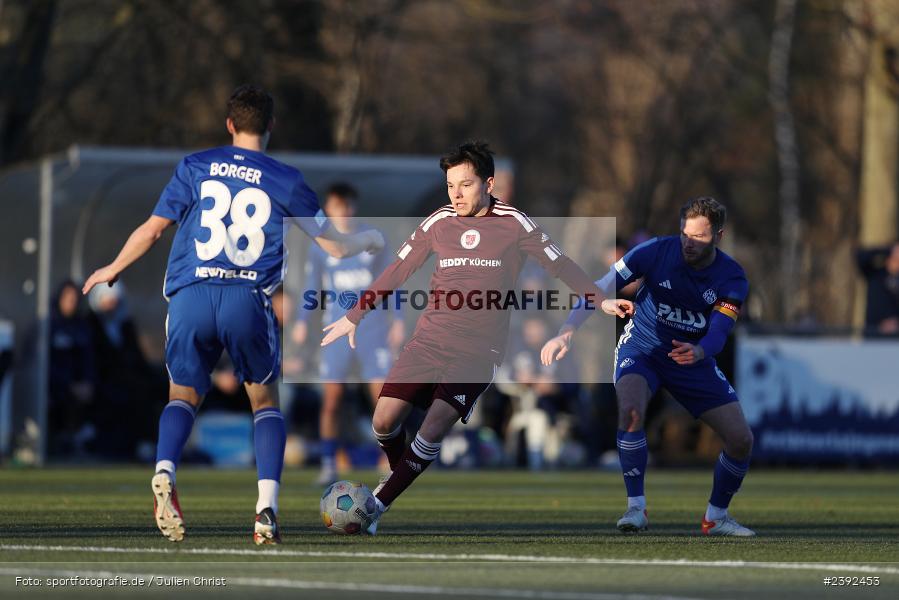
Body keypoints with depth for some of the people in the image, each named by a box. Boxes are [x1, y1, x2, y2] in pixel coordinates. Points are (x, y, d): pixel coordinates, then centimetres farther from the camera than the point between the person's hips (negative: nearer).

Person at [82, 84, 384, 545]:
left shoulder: (195, 167, 9)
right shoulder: (284, 180, 8)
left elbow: (152, 230, 10)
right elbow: (335, 246, 14)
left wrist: (112, 270, 27)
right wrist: (370, 240, 37)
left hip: (189, 299, 1)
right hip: (248, 300, -1)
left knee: (183, 395, 16)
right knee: (265, 399, 16)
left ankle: (164, 472, -16)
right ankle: (267, 505, -1)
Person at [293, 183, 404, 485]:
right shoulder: (320, 248, 5)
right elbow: (311, 287, 12)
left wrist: (398, 321, 3)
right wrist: (302, 321, 1)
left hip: (373, 328, -1)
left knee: (382, 396, -7)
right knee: (330, 400, -3)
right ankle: (329, 465, 4)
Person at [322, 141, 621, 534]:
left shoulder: (513, 224, -3)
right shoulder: (439, 222, 5)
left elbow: (559, 265, 3)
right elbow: (397, 271, 15)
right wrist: (354, 316, 18)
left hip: (479, 350, -3)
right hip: (429, 338, 3)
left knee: (433, 431, -18)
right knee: (384, 420, -7)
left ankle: (378, 506, -10)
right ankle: (398, 474, 24)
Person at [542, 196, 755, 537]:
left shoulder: (732, 279, -15)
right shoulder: (657, 252, -20)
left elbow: (718, 333, -25)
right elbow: (599, 290, -23)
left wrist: (698, 352, -49)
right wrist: (567, 333, -36)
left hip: (693, 359, 2)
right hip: (642, 349, -2)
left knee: (741, 439, -6)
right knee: (630, 411, -33)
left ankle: (715, 517, 18)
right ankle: (636, 508, -21)